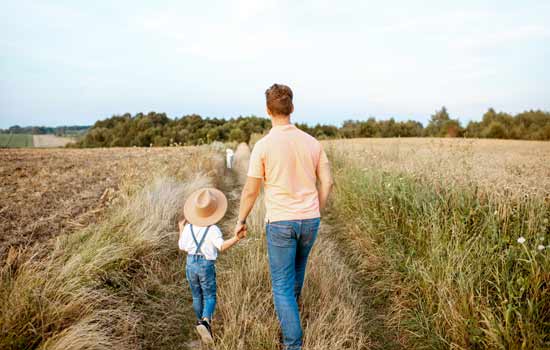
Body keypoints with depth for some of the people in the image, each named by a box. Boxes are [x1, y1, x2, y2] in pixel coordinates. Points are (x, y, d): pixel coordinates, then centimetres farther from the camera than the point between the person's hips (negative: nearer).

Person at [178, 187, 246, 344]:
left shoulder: (188, 227, -1)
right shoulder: (213, 229, -14)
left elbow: (182, 246, 10)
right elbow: (222, 246, -27)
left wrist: (181, 230, 23)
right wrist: (237, 238, -37)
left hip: (191, 264, 4)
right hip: (206, 265, -4)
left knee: (197, 296, 19)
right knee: (210, 296, 5)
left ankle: (202, 322, 36)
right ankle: (205, 321, -20)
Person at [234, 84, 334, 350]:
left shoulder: (263, 146, -13)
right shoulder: (311, 142, 0)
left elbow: (250, 191, -9)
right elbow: (327, 182, 3)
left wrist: (241, 220, 7)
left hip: (280, 223, -5)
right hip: (309, 220, 5)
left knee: (282, 284, 6)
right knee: (297, 267, 30)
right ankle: (289, 309, 54)